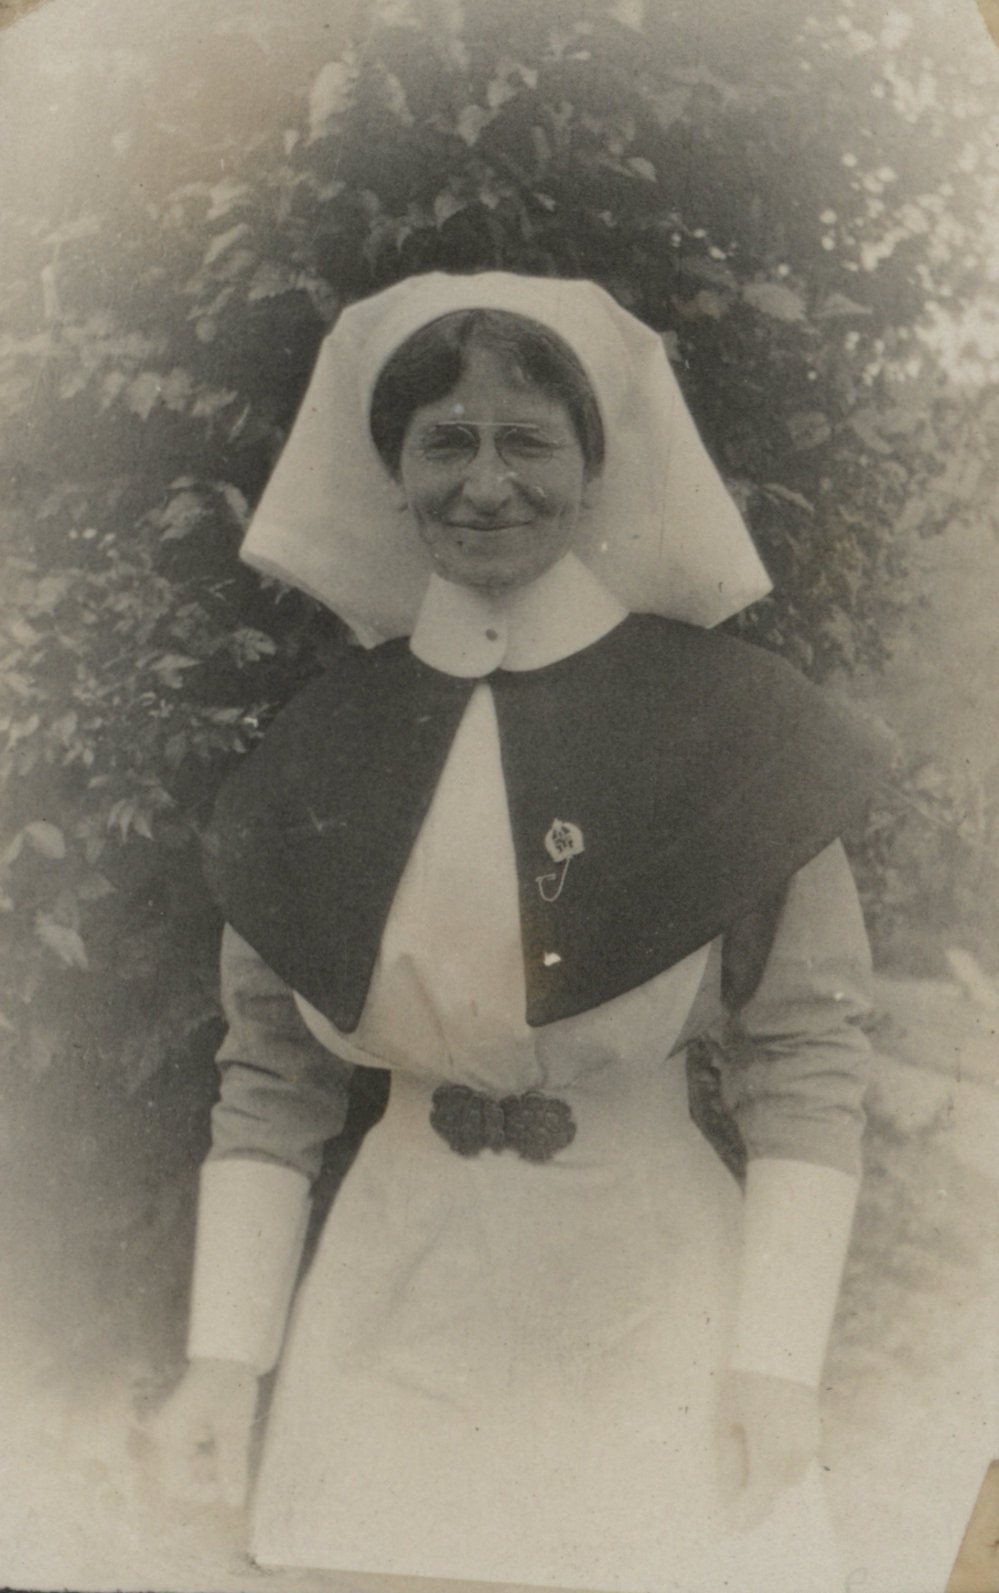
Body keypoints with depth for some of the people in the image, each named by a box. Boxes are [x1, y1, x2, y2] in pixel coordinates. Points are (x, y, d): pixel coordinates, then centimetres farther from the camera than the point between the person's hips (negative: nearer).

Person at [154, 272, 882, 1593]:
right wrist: (224, 1357, 1)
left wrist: (780, 1359, -11)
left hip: (654, 1305, -2)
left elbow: (803, 1067, -7)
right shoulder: (321, 749, 0)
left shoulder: (731, 726, -8)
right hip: (396, 1314, 2)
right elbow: (270, 1079, 4)